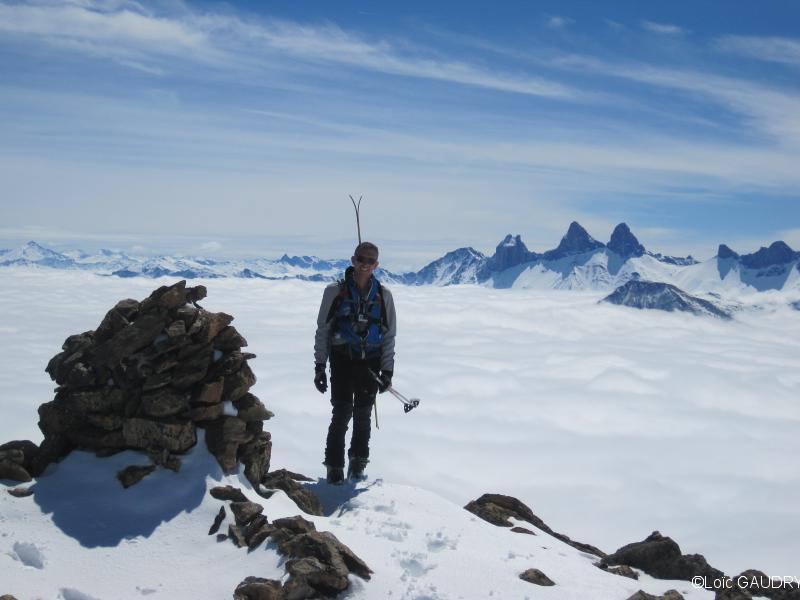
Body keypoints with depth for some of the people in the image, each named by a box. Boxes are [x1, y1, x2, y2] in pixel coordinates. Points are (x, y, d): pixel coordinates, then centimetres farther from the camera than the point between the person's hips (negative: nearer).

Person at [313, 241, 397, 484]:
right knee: (342, 414, -8)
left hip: (370, 363, 2)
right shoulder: (335, 291, 0)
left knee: (363, 415, 6)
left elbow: (389, 336, 10)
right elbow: (322, 330, 5)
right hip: (342, 360, -2)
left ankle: (358, 464, 24)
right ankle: (334, 468, 4)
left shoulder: (383, 295, 5)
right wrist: (319, 366, 1)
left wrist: (387, 371, 4)